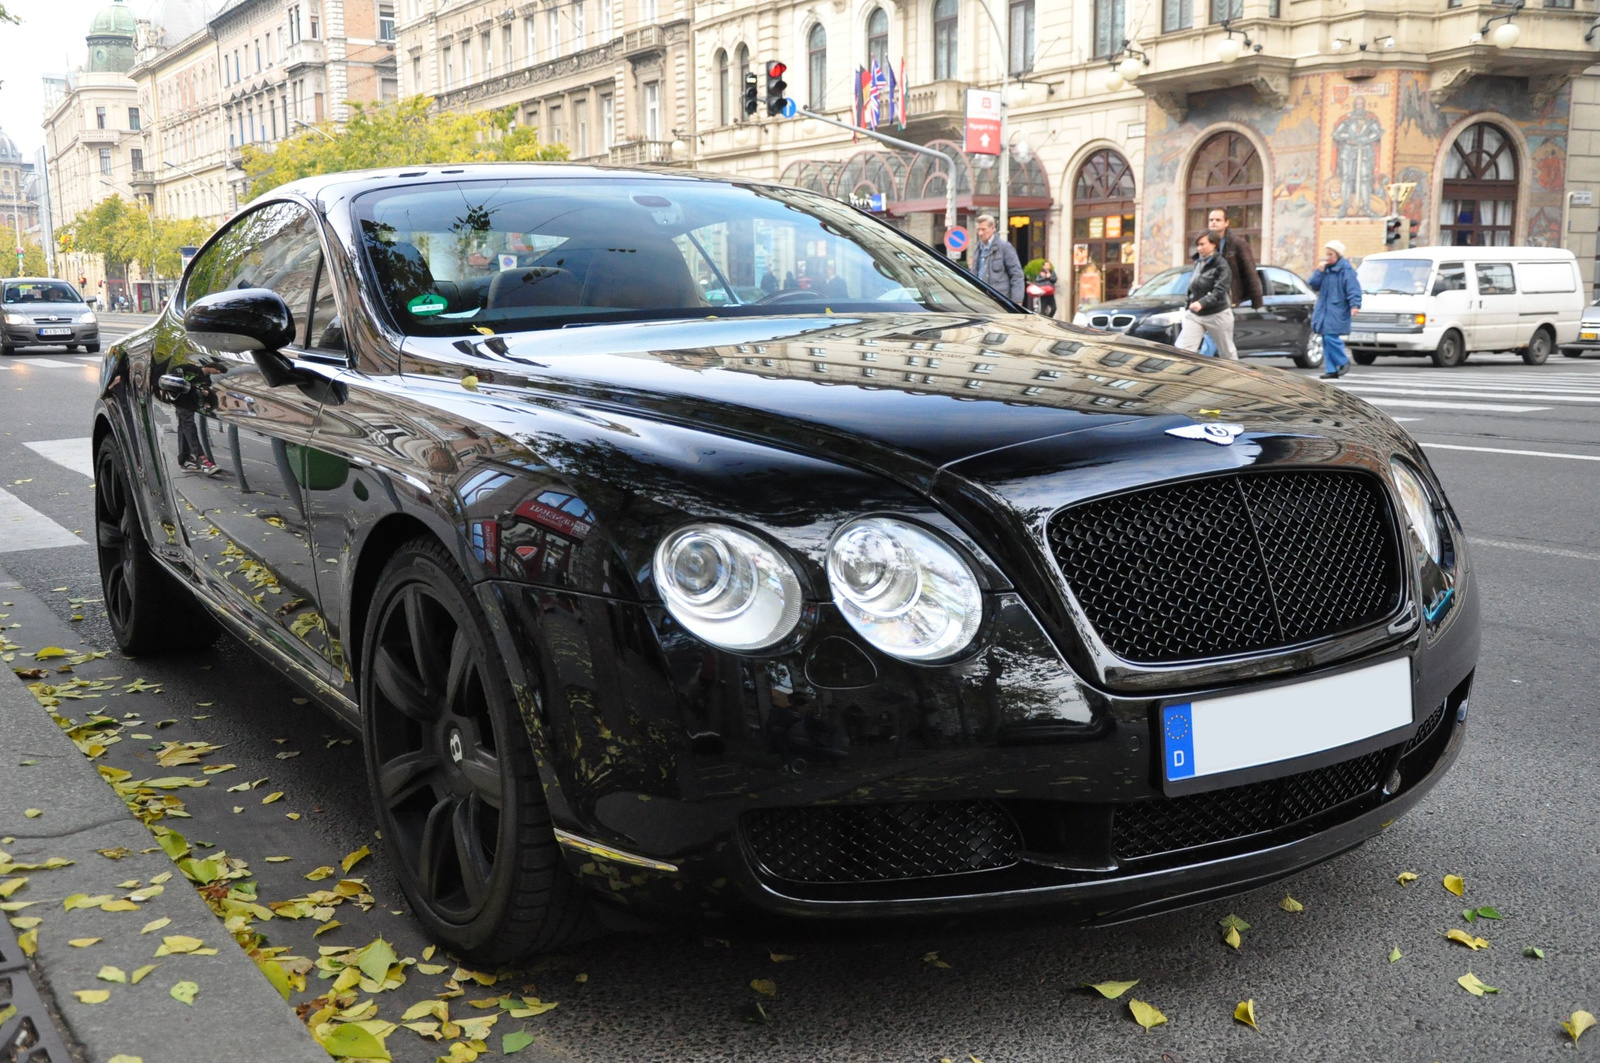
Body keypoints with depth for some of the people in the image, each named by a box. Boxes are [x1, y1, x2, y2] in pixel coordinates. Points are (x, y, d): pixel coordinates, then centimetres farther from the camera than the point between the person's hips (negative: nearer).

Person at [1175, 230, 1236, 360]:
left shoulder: (1221, 264, -13)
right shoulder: (1198, 262, 8)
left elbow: (1219, 291, -24)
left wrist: (1202, 303, -38)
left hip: (1217, 314, -6)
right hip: (1194, 315, 6)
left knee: (1227, 353, 11)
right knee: (1182, 350, -9)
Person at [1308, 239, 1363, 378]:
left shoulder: (1345, 269, -8)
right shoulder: (1326, 268, 14)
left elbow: (1353, 288, -14)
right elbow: (1313, 285, 10)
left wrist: (1355, 304, -25)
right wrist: (1320, 271, -3)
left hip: (1338, 310, -7)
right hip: (1324, 309, 7)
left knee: (1331, 337, -17)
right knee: (1326, 340, 5)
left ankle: (1344, 362, 2)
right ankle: (1331, 369, 9)